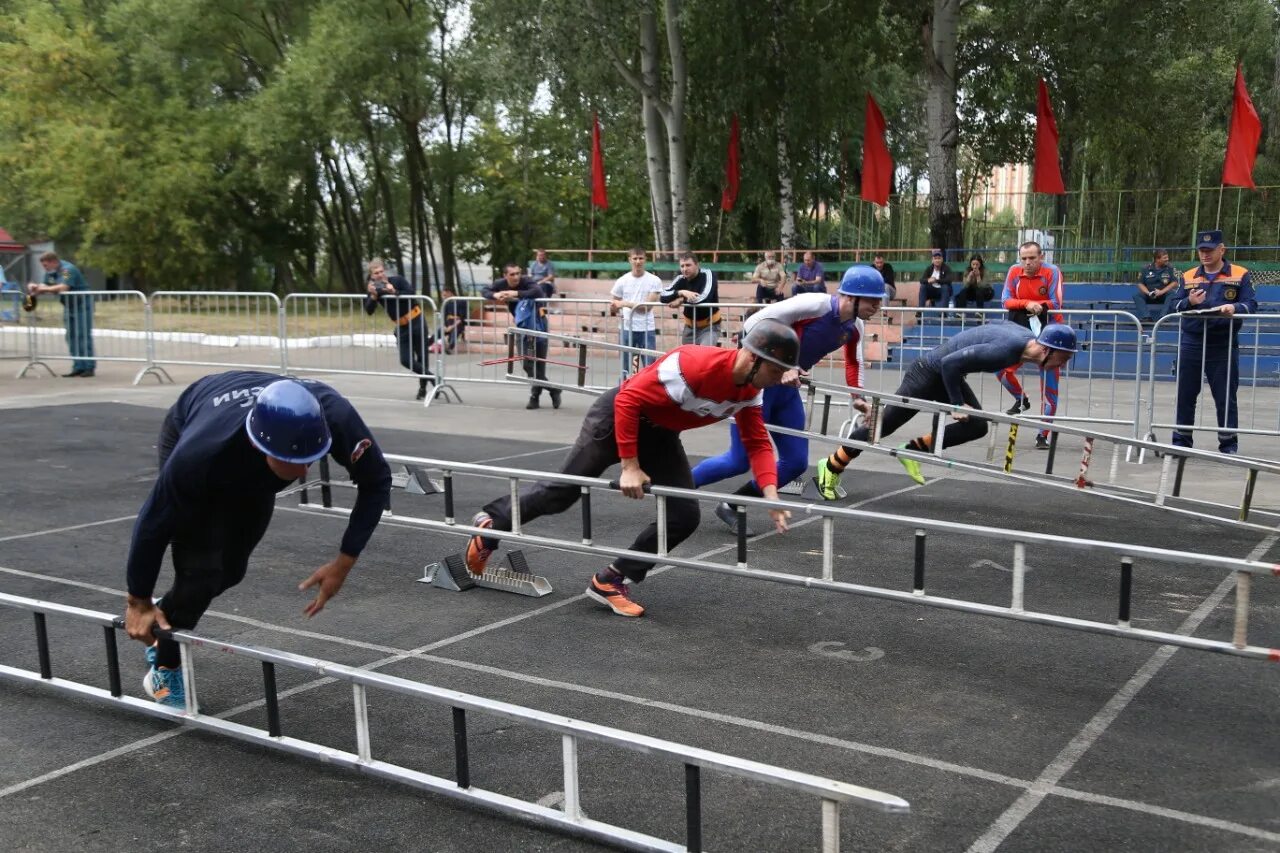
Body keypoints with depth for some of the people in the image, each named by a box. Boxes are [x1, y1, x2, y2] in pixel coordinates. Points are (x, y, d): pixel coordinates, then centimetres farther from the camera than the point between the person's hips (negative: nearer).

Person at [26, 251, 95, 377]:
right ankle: (78, 367, 8)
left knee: (83, 336, -10)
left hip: (82, 305, -9)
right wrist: (35, 287, -8)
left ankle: (89, 368, -9)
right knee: (71, 337, 5)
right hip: (69, 306, 9)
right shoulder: (49, 272, 6)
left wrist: (45, 288, -25)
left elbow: (63, 287, -31)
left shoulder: (68, 269, -20)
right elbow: (45, 287, 12)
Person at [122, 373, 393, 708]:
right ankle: (166, 670, 9)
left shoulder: (334, 418, -42)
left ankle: (167, 617, 36)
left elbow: (376, 481, -23)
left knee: (230, 568, 6)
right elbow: (154, 520, -27)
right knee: (202, 569, -16)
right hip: (188, 434, -3)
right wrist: (139, 602, -15)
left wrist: (344, 562, -27)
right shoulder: (200, 452, -45)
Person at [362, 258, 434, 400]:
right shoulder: (374, 289, 1)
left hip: (416, 321, -4)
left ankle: (423, 388, 16)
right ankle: (433, 378, 9)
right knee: (406, 360, -5)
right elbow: (369, 311, -10)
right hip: (402, 327, 4)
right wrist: (373, 296, -25)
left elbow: (412, 292, -25)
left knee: (422, 356, 1)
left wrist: (395, 292, -34)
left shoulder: (397, 280, -10)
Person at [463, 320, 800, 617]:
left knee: (685, 517, -2)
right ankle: (491, 523, 31)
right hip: (617, 417, -7)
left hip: (660, 434, 7)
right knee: (562, 491, 5)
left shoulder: (750, 390, -12)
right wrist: (629, 466, -30)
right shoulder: (693, 364, -36)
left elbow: (757, 443, -5)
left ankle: (610, 581, 10)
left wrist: (770, 493, -21)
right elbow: (628, 399, -32)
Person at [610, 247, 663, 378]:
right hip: (627, 329, 2)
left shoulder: (654, 281, -1)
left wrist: (625, 304, -15)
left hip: (647, 329, -2)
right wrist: (613, 308, -13)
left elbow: (648, 306, -9)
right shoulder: (622, 281, 6)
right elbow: (614, 307, 11)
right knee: (626, 368, 6)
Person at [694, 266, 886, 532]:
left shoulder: (854, 328, -1)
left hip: (786, 389, 8)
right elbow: (756, 324, -26)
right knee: (740, 461, -3)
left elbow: (853, 361, 19)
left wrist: (858, 397, 6)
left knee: (796, 463, 5)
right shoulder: (815, 304, -25)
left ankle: (731, 506, 19)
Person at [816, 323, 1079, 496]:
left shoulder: (1027, 336, -6)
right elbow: (950, 362, -33)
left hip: (947, 375, 9)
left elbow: (994, 327, 16)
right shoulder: (1007, 348, -33)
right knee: (883, 424, 2)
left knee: (977, 426, -2)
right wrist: (957, 404, -22)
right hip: (927, 373, -9)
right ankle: (831, 467, 17)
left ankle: (912, 450, 9)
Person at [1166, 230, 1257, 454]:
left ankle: (1228, 444, 11)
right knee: (1185, 395, 8)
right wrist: (1189, 302, -15)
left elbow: (1251, 305, -4)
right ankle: (1181, 441, 18)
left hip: (1224, 346, -3)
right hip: (1191, 344, 3)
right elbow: (1173, 305, 5)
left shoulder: (1240, 275, 3)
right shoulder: (1188, 277, 11)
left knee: (1226, 397, 2)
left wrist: (1234, 307, -25)